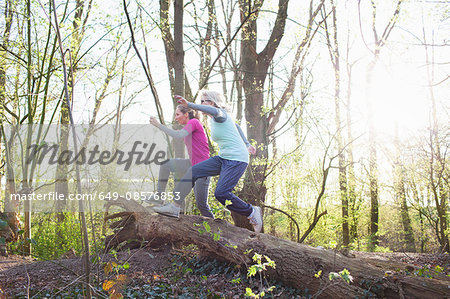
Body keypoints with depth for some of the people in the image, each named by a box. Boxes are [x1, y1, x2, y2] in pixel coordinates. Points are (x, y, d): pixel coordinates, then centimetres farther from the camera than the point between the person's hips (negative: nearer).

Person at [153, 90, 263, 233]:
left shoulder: (221, 114, -10)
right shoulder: (213, 120, 18)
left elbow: (215, 111, -37)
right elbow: (236, 126, 31)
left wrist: (189, 105, -43)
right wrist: (247, 144, 36)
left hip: (237, 159, -9)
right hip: (223, 158, 9)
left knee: (221, 193, -19)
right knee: (193, 171, -3)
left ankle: (252, 212, 2)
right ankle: (174, 206, -2)